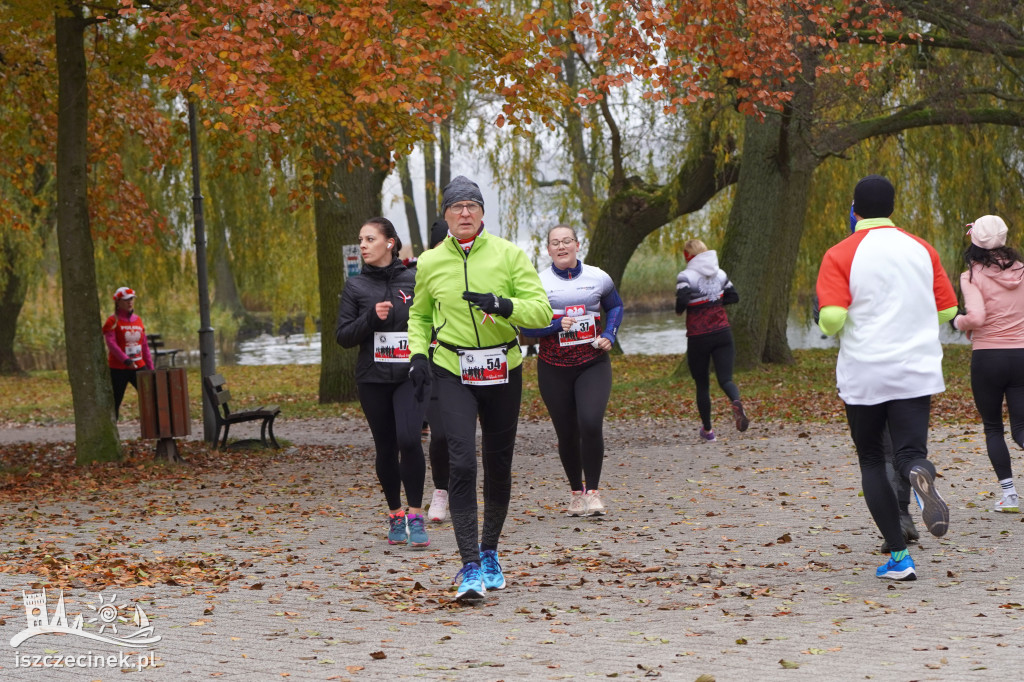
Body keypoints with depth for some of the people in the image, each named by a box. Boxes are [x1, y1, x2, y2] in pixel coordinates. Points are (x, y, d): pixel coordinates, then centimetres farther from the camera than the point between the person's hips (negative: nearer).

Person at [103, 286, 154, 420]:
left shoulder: (138, 320, 12)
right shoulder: (113, 321, -5)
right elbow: (111, 343, -17)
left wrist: (151, 368, 13)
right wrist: (126, 360, -27)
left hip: (139, 367, 5)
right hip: (119, 369, -5)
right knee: (115, 402, 0)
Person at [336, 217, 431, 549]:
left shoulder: (414, 281, 2)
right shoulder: (356, 286, 4)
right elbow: (343, 336, 2)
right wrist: (371, 317, -14)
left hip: (411, 376, -2)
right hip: (372, 379, 2)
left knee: (408, 439, -19)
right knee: (386, 447, 7)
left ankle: (416, 516, -8)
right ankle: (395, 516, 23)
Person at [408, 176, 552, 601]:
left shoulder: (508, 254, -2)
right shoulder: (430, 263, 4)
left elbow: (542, 312, -7)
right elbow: (419, 316, 21)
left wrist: (502, 305, -23)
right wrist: (418, 352, 3)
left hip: (502, 373, 1)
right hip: (453, 373, 0)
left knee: (498, 467, 10)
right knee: (461, 463, -16)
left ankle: (490, 552, 32)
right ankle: (470, 567, -16)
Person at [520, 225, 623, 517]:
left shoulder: (598, 278, 4)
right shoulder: (539, 282, -2)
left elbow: (615, 307, 21)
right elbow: (527, 326, -3)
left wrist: (609, 334, 4)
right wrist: (557, 324, -18)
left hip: (593, 364, 0)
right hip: (554, 368, 0)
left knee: (591, 423, -19)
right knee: (567, 433, 6)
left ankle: (593, 492, -7)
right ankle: (576, 492, 26)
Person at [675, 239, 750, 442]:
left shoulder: (686, 276, -10)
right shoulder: (719, 273, 7)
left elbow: (682, 301, -23)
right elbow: (733, 297, 13)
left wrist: (679, 309, -3)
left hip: (698, 337, -3)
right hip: (722, 333, 3)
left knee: (702, 385, 12)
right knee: (725, 379, -1)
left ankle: (707, 431, 21)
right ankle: (736, 402, -36)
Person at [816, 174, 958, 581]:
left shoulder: (840, 256, -6)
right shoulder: (921, 250, 6)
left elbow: (832, 318, -17)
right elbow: (947, 310, 10)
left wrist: (827, 326, 6)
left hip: (864, 375, -1)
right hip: (917, 371, 2)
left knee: (871, 462, 13)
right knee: (910, 452, -1)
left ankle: (899, 557, 5)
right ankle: (920, 474, -41)